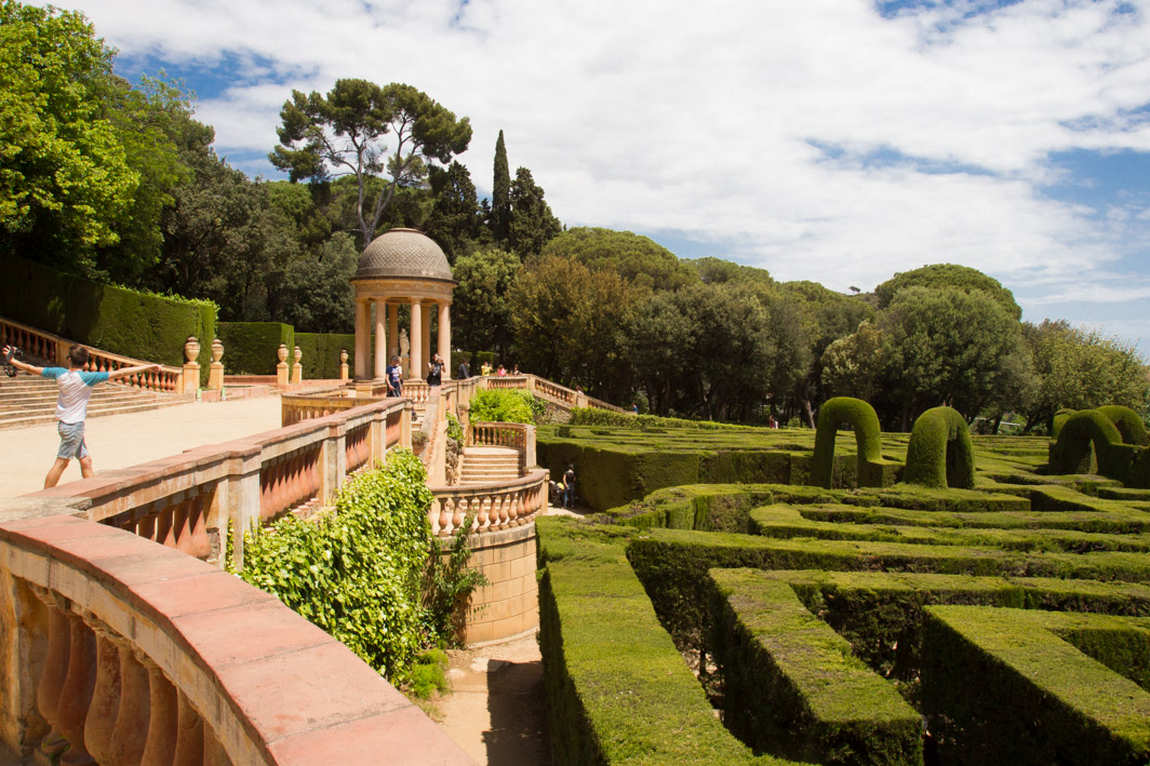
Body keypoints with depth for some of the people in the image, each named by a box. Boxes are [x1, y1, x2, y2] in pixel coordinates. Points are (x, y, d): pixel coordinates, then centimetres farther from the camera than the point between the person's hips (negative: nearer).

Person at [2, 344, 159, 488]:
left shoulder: (60, 373, -1)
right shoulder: (86, 378, -16)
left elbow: (32, 369, 10)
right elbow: (119, 373, -19)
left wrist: (12, 361, 27)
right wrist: (147, 367, -19)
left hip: (63, 422, 7)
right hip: (74, 425, -7)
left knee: (86, 460, 10)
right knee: (61, 463, -1)